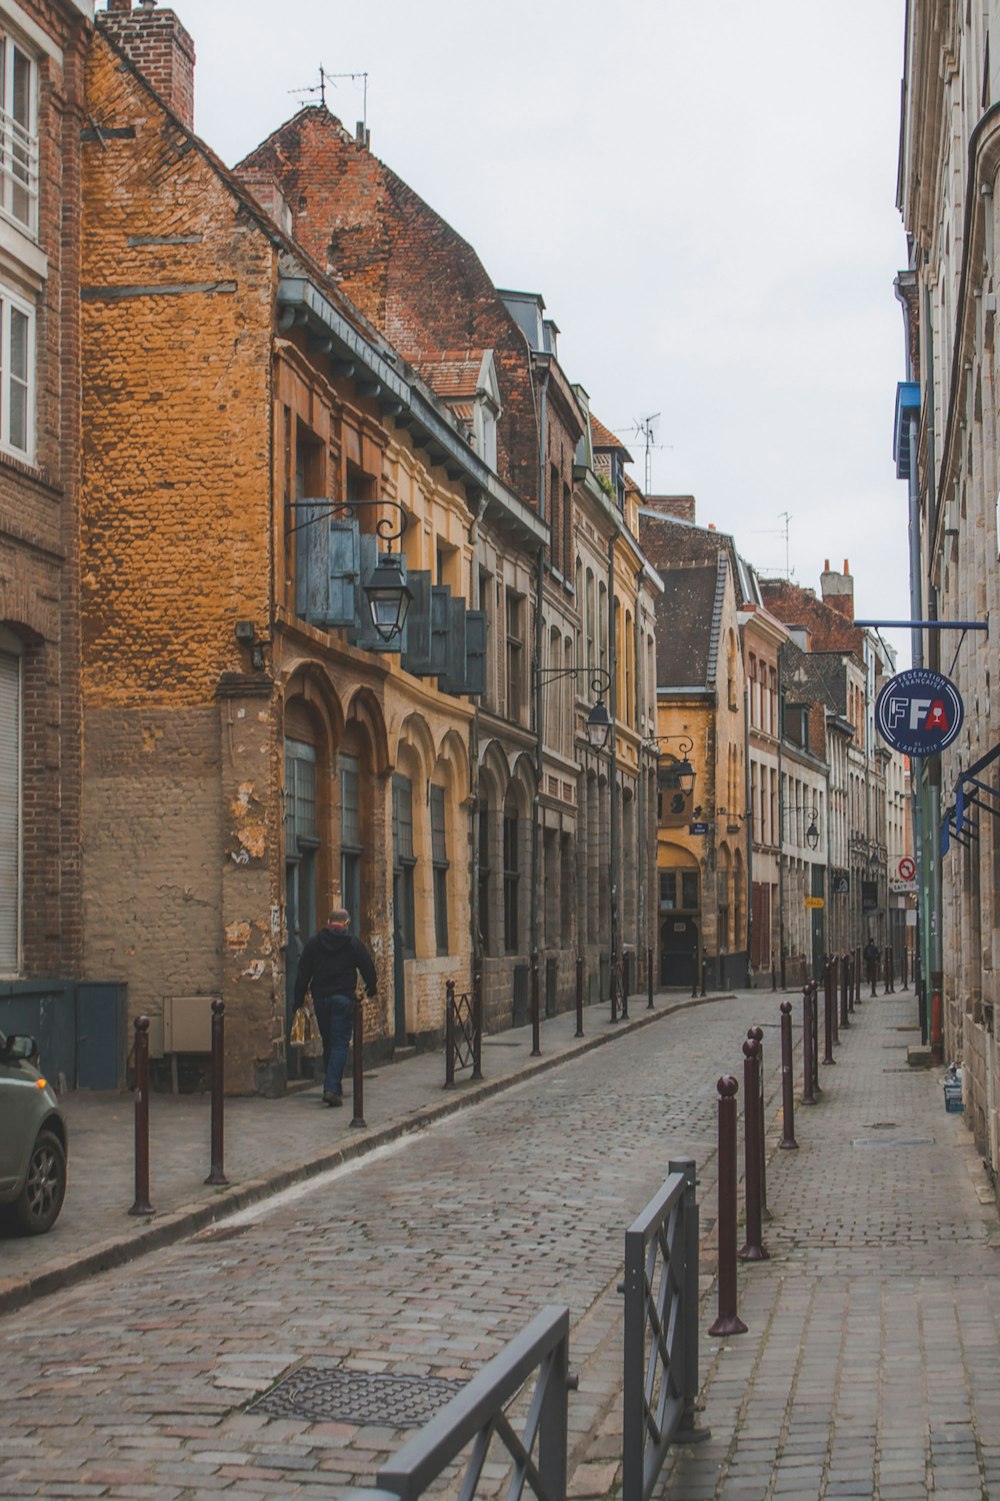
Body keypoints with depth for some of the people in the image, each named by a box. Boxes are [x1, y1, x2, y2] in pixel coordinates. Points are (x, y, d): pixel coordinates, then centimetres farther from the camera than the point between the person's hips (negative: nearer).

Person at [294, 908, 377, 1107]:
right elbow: (368, 969, 4)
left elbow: (303, 973, 6)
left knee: (328, 1044, 15)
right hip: (343, 998, -3)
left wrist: (299, 999, 11)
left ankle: (333, 1086, 19)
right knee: (340, 1044, -4)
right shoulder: (353, 943, -1)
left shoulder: (314, 942, 7)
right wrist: (371, 988, 22)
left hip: (320, 999, 3)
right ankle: (332, 1088, -18)